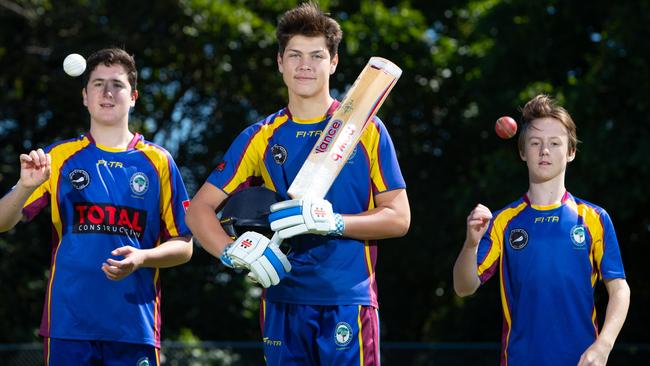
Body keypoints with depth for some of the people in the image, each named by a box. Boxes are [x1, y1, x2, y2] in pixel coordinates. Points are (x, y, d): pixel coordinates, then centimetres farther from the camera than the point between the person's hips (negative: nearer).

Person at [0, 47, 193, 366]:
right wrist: (26, 186, -16)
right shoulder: (59, 157, 9)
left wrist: (142, 258, -10)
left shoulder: (158, 162, 9)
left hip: (135, 325, 0)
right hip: (67, 324, 0)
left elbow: (183, 246, 9)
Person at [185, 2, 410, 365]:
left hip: (349, 302, -3)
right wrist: (233, 250, -12)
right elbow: (200, 208, 9)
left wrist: (332, 221, -16)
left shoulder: (367, 130, 4)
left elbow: (398, 218, 1)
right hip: (284, 302, 3)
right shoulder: (261, 138, 10)